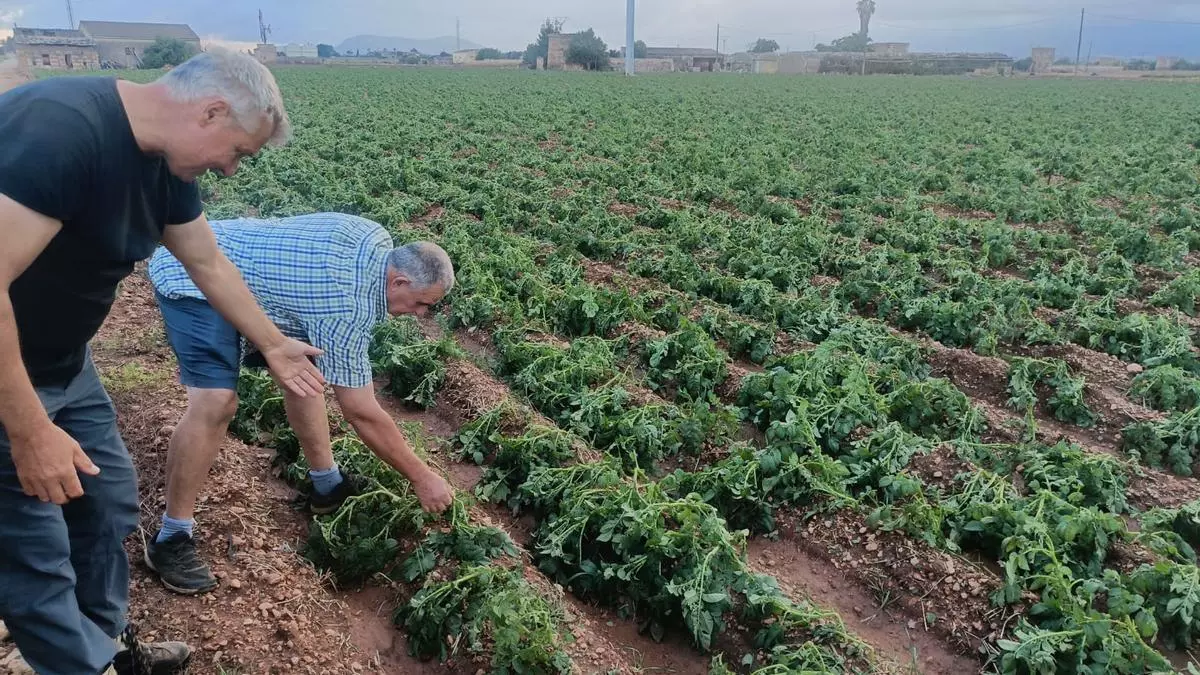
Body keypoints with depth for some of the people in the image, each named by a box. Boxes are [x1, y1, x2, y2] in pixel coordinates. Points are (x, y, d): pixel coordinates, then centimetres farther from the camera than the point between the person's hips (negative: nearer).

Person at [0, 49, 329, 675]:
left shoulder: (166, 162, -2)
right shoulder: (58, 127, -31)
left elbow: (209, 264, 13)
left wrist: (274, 344, 20)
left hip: (62, 365, 9)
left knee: (110, 499, 18)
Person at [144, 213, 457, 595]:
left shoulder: (378, 241, -6)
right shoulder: (347, 309, -30)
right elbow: (363, 415, -24)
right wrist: (422, 478, -15)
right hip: (194, 279, -10)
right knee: (217, 402, -24)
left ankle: (328, 485, 21)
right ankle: (171, 539, -11)